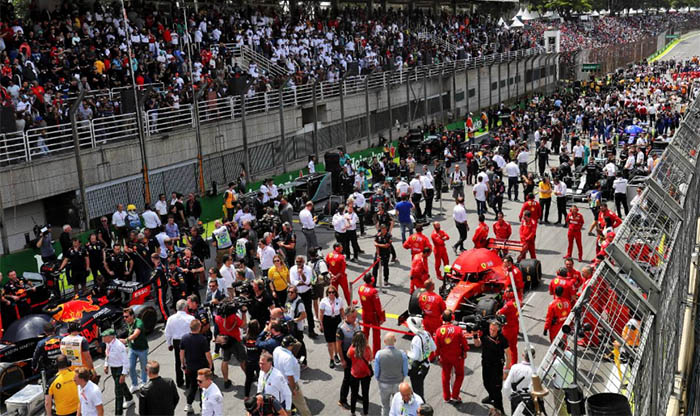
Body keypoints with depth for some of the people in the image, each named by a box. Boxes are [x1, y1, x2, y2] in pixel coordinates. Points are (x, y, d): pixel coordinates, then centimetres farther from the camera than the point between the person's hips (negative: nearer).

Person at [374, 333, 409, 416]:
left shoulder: (379, 354, -21)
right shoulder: (402, 354, -20)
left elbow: (376, 372, -10)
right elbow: (405, 372, -8)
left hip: (384, 385, 0)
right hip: (398, 384, 0)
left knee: (385, 407, 20)